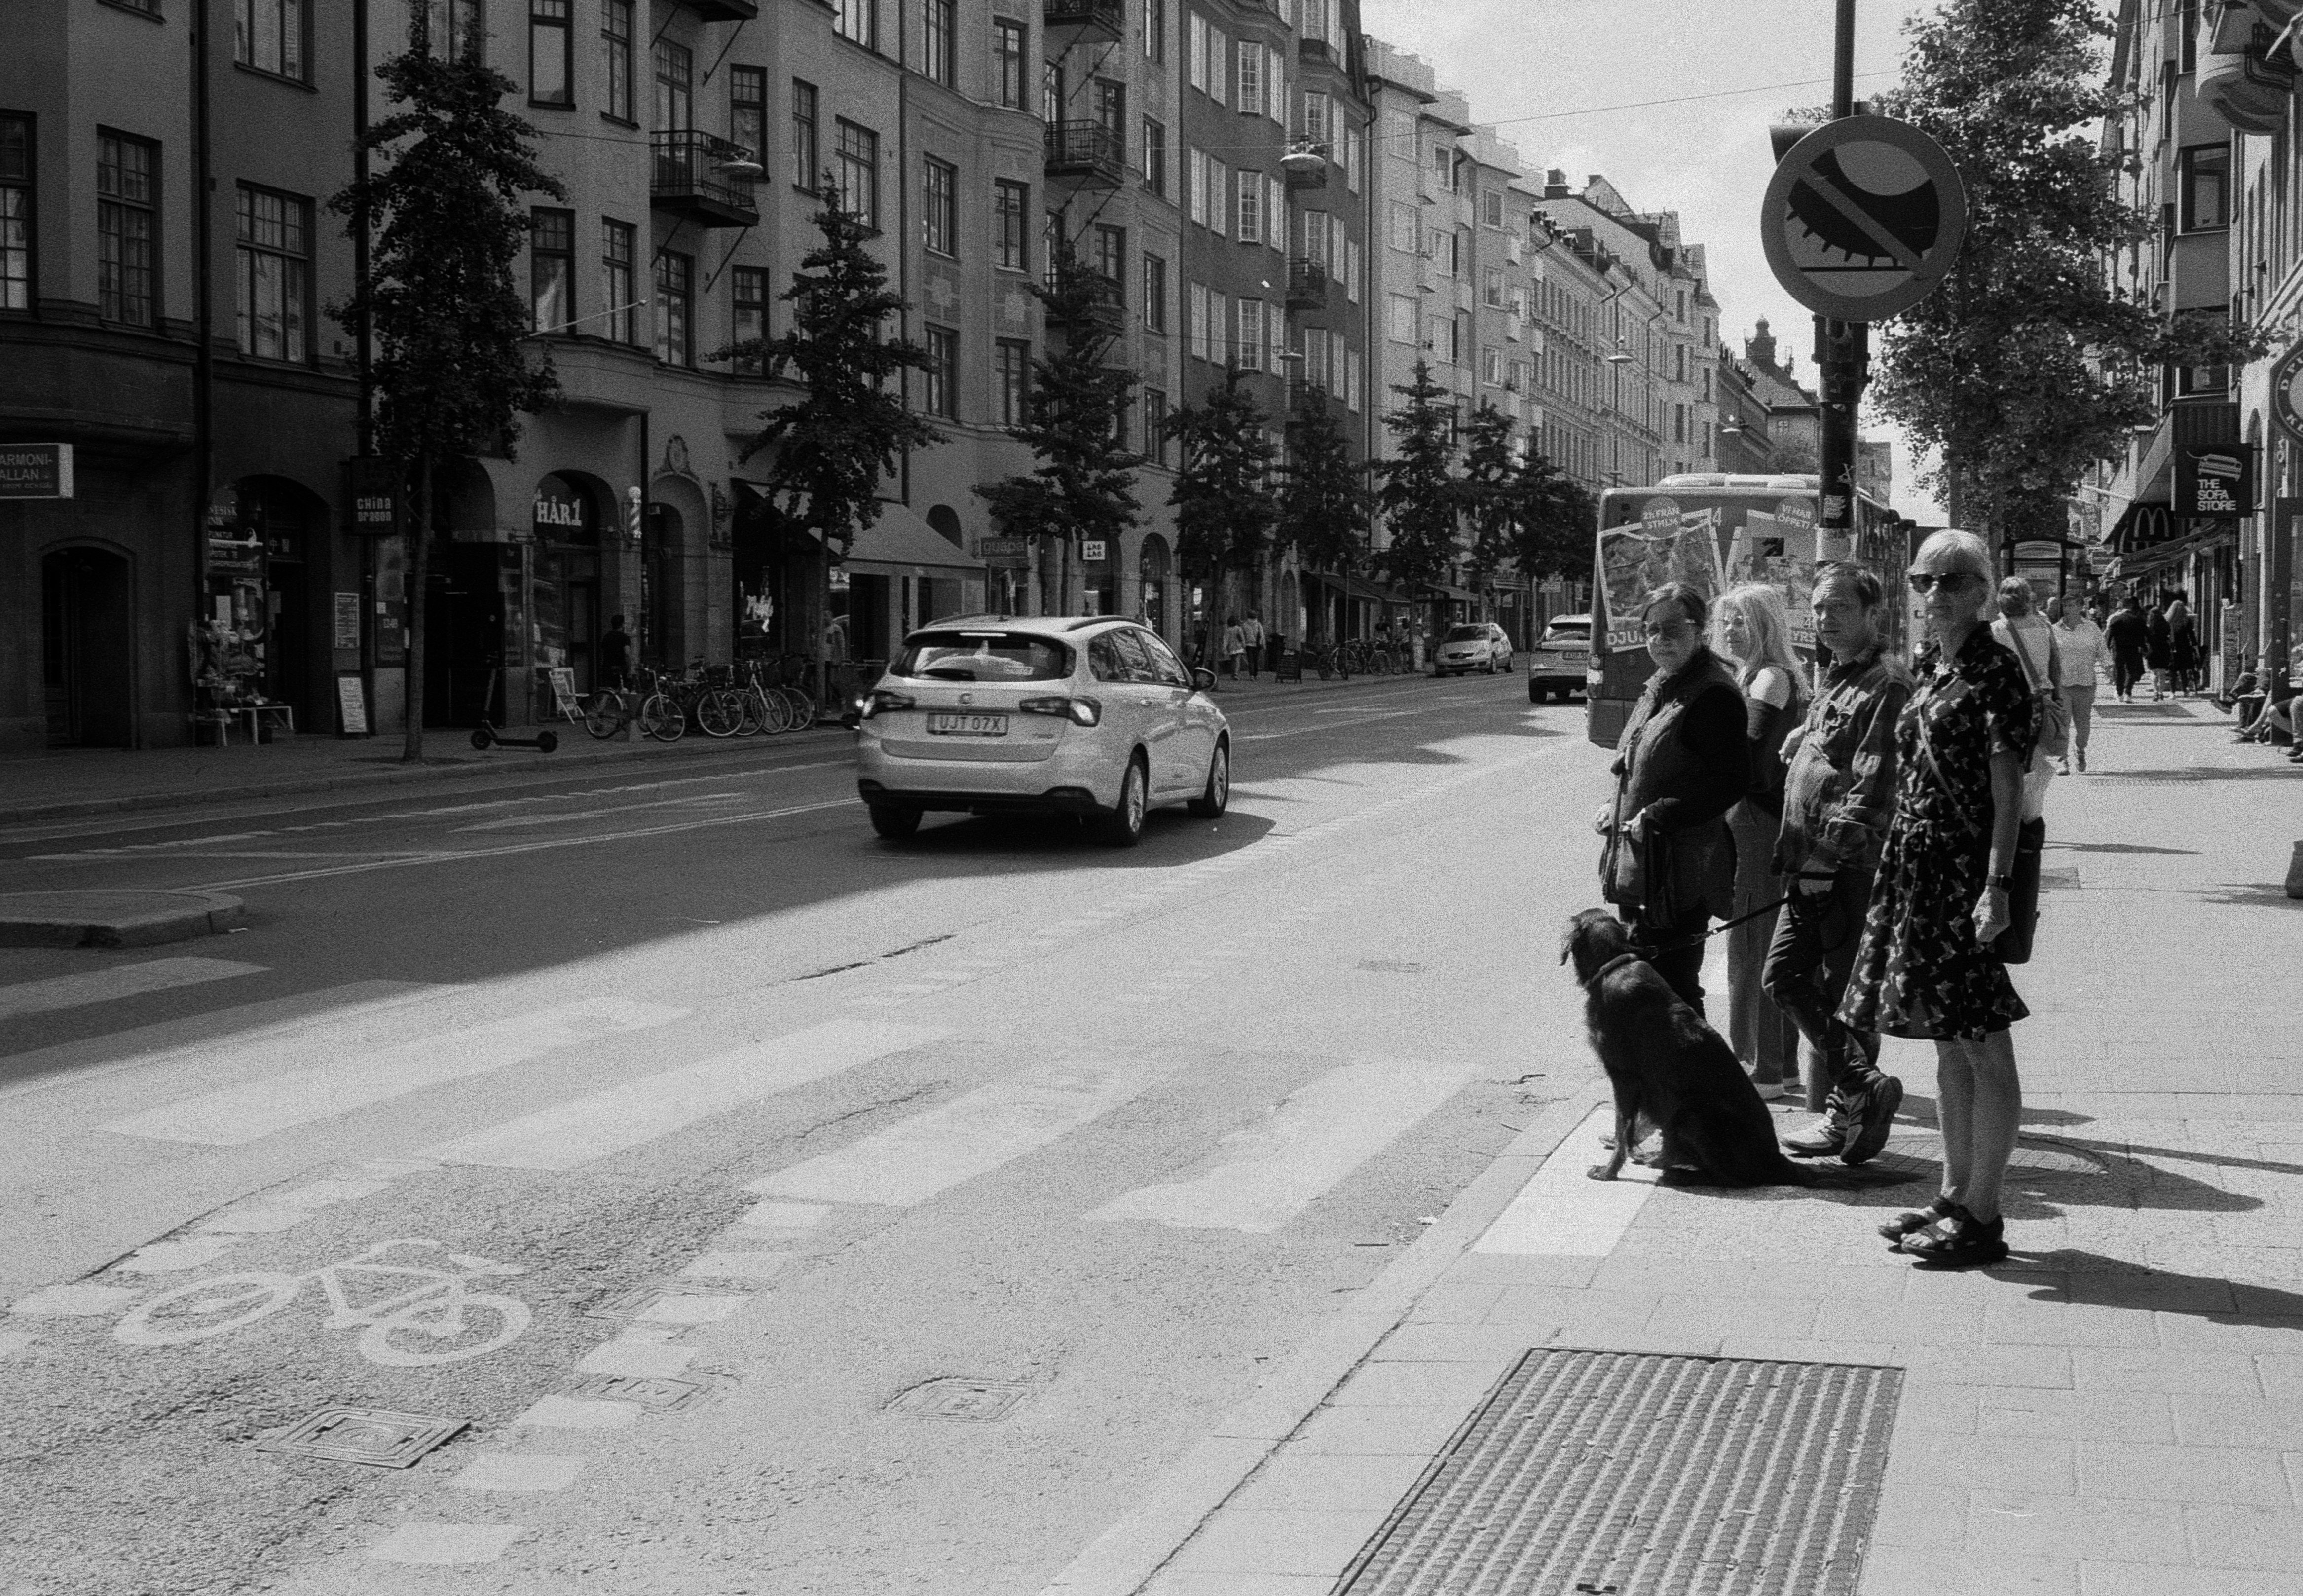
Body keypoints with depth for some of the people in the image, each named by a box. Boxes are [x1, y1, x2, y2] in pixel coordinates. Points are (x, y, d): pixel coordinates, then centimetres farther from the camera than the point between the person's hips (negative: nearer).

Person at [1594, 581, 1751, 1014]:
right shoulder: (1659, 688, 14)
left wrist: (1657, 816, -21)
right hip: (1644, 865, 10)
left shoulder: (1712, 695, -15)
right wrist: (1618, 811, 9)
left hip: (1681, 873, -10)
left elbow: (1732, 781, -22)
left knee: (1675, 989, -5)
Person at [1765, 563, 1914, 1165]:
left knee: (1844, 994, -2)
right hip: (1816, 866, 10)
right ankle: (1863, 1088, 13)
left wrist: (1830, 852, -21)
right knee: (1784, 978, 8)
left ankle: (1848, 1113, 9)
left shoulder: (1887, 686, -13)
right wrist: (1802, 853, 16)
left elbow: (1875, 788, -20)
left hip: (1852, 868, -10)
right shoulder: (1832, 680, 18)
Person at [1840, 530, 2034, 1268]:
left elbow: (2009, 789, -14)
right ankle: (1955, 1196, 22)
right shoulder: (1926, 667, 14)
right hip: (1918, 868, 9)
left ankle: (1981, 1216, 1)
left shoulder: (1995, 671, -10)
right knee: (1948, 1045, 14)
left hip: (1967, 872, -9)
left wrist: (1997, 886, -20)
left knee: (1984, 1047, -3)